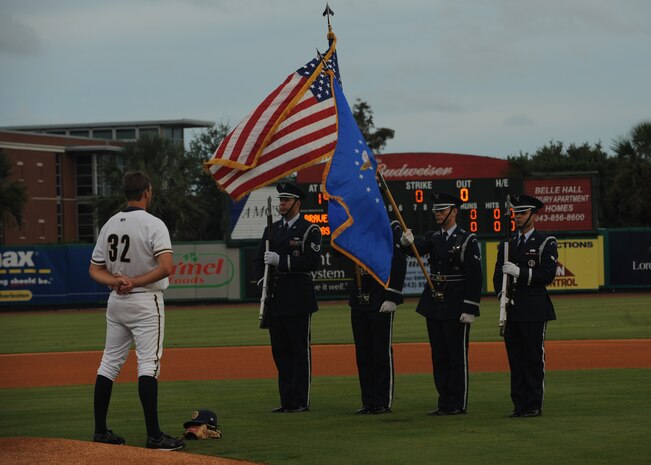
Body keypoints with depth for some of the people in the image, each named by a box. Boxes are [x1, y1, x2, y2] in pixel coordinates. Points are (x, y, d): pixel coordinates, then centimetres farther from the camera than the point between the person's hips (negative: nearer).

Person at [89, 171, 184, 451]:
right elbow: (167, 267, -24)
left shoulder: (109, 225, 8)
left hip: (116, 301, 7)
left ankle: (100, 430, 15)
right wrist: (135, 282, -17)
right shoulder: (153, 225, -12)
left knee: (109, 364, 12)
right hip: (146, 302, -7)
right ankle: (154, 435, -13)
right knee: (148, 365, -9)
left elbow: (95, 270, 8)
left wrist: (116, 281, -9)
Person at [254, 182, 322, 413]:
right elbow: (258, 259, 16)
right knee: (280, 350, 7)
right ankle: (286, 401, 12)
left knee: (300, 350, -4)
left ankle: (301, 401, -1)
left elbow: (312, 261, -13)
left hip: (298, 299, -6)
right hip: (275, 299, 6)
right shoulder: (272, 229, 17)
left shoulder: (309, 230, -1)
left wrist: (280, 260, -17)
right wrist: (262, 280, -2)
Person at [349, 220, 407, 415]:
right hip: (358, 301, 6)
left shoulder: (391, 229, -8)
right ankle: (368, 401, 15)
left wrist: (392, 298, -16)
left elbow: (399, 264, -12)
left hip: (380, 302, -6)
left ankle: (383, 402, 5)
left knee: (382, 352, -1)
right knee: (362, 352, 9)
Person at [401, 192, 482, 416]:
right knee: (439, 356, 10)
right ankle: (444, 403, 16)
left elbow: (475, 277, -11)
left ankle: (457, 404, 3)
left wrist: (470, 309, -16)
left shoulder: (467, 240, -8)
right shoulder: (433, 237, 10)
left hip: (456, 306, -6)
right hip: (433, 304, 6)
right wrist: (408, 242, -36)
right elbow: (419, 248, -12)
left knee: (457, 356, -1)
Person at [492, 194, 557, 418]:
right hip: (512, 311, 5)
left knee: (534, 359, -4)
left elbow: (547, 274, -10)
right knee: (515, 359, 5)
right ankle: (519, 405, 9)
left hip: (534, 311, -5)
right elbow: (498, 274, 16)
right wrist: (502, 293, -3)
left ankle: (534, 405, -1)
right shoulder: (507, 244, 17)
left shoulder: (546, 243, 0)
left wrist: (519, 272, -17)